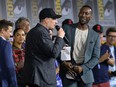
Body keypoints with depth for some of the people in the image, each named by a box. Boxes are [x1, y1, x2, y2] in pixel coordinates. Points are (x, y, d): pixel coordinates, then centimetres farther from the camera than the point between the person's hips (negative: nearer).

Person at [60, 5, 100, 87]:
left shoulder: (95, 35, 7)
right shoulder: (67, 28, 4)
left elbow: (96, 57, 5)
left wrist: (83, 68, -10)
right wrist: (63, 63, -10)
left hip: (85, 75, 1)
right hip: (69, 74, -1)